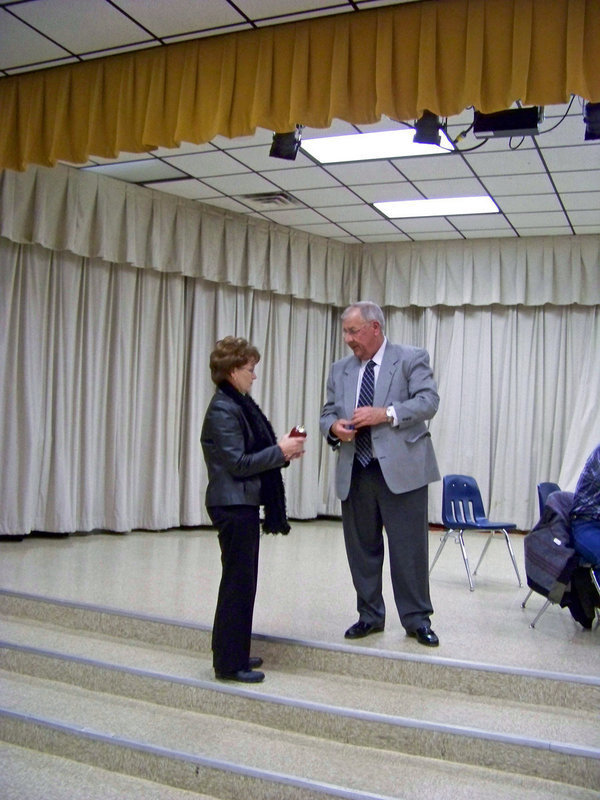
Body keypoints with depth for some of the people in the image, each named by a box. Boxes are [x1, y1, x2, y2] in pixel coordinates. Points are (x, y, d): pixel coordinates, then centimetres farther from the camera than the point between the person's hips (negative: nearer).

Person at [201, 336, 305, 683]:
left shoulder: (241, 404, 13)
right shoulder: (223, 411, -16)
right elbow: (237, 463, -20)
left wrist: (284, 450, 2)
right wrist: (280, 452, -15)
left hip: (245, 503, 10)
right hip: (233, 505, -10)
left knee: (243, 582, 16)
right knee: (238, 583, -2)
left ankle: (236, 654, 28)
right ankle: (229, 663, 9)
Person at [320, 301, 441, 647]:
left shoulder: (412, 359, 1)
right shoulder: (340, 370, 15)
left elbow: (428, 402, -9)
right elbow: (328, 412, 15)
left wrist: (386, 414, -20)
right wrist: (333, 426, -8)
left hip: (401, 469, -4)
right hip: (355, 472, 5)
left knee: (410, 548, 1)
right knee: (362, 548, 11)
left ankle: (417, 619, 15)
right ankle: (370, 615, 26)